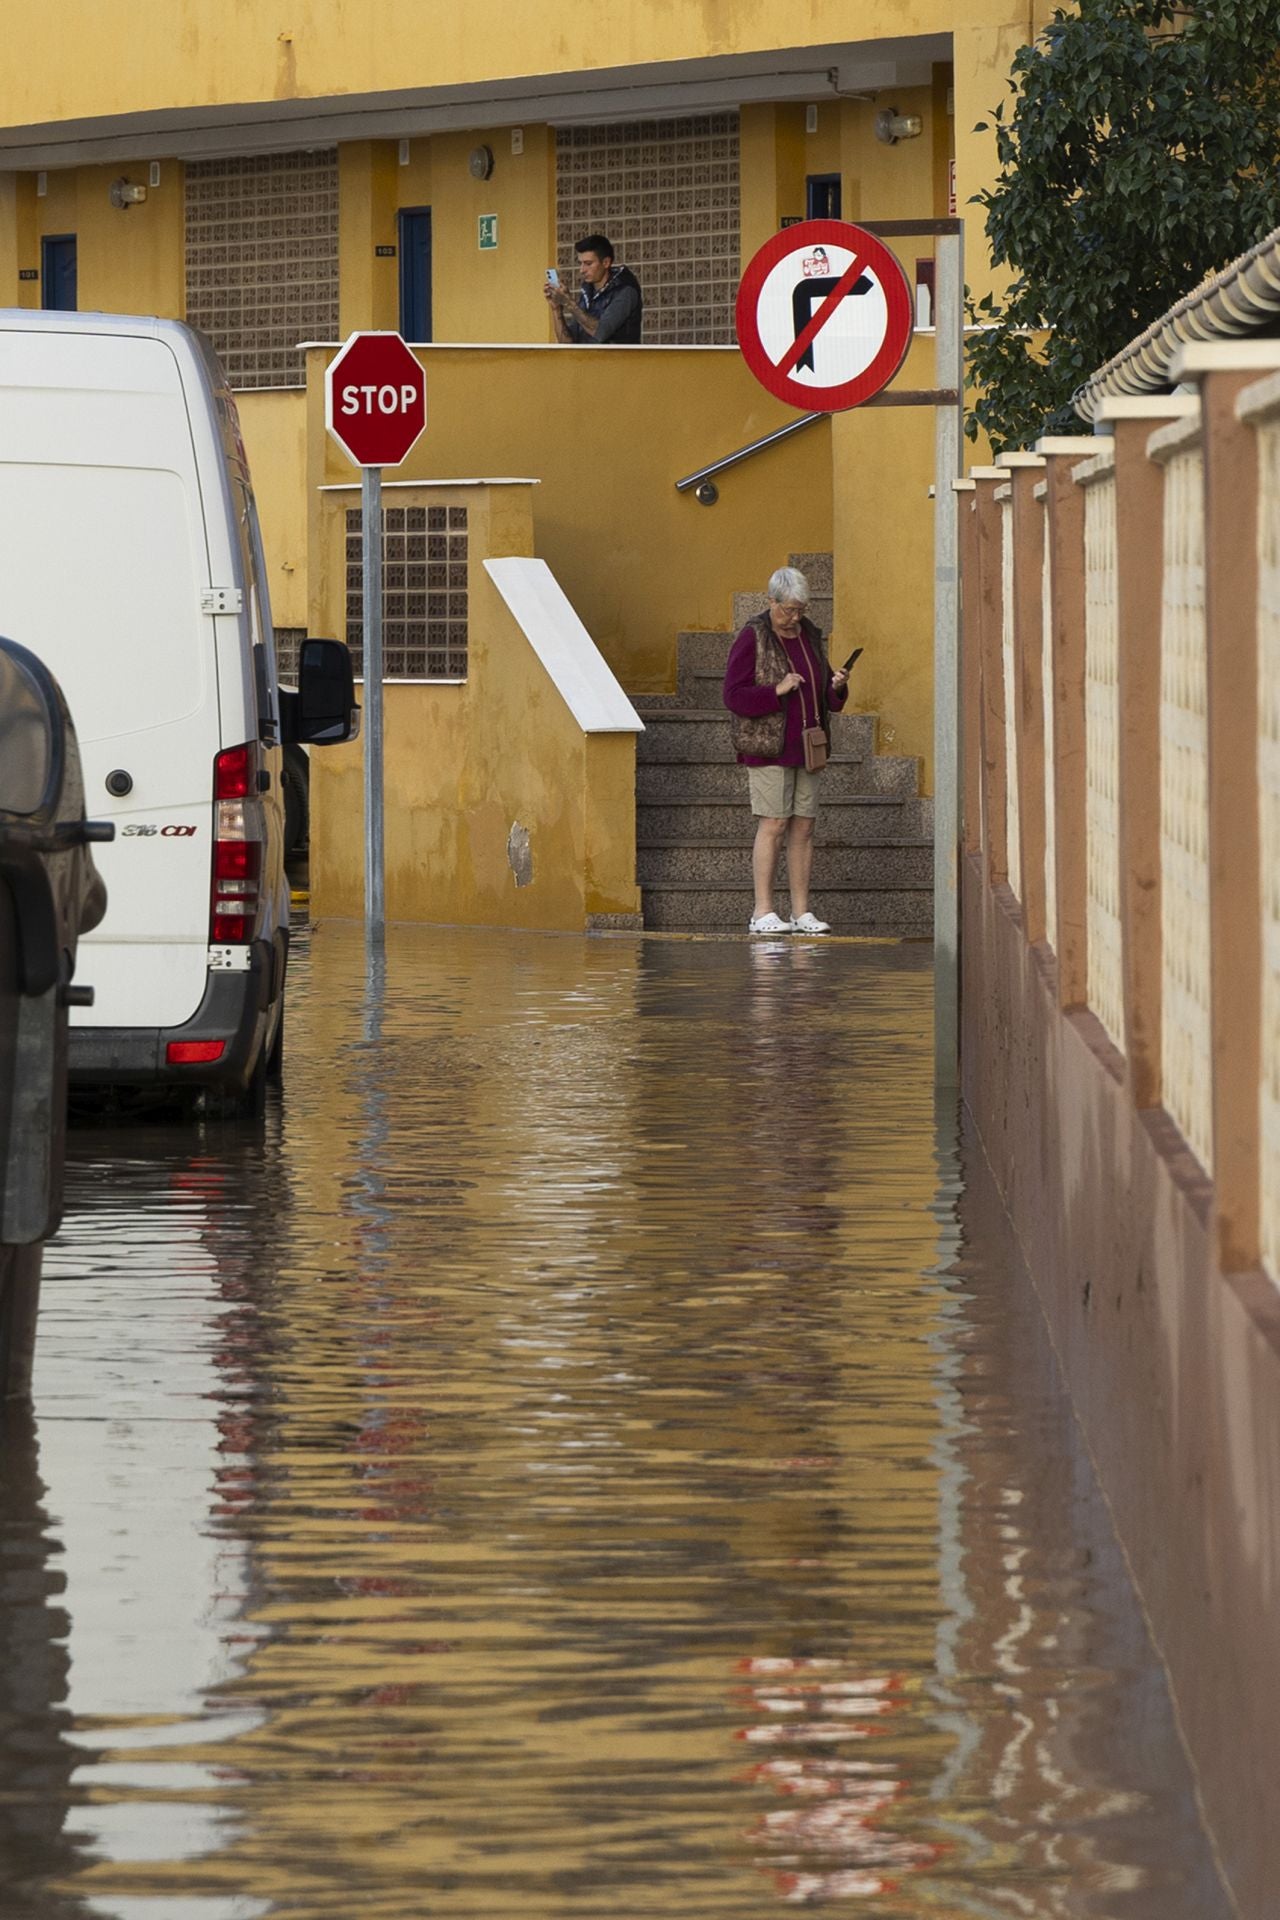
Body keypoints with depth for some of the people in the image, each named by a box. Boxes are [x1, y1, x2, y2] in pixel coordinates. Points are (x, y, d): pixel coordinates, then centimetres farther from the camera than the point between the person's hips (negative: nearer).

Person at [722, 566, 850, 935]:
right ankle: (763, 913, -7)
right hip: (768, 747, -6)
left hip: (805, 747, 6)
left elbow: (826, 697, 19)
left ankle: (801, 912, 7)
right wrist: (776, 692, -23)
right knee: (774, 824, -10)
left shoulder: (809, 636, 12)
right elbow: (734, 695, -12)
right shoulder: (753, 639, -7)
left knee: (804, 826, 4)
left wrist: (836, 687, -4)